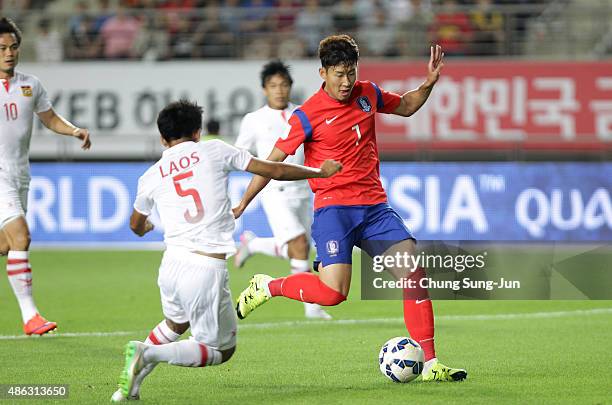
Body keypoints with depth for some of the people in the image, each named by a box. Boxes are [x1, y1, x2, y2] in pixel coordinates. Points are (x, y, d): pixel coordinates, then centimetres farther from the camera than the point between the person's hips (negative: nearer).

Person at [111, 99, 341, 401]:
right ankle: (148, 354, -14)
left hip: (172, 262, 5)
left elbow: (136, 226, 28)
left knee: (175, 323, 34)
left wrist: (145, 228, 54)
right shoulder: (213, 151, 3)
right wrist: (321, 172, 21)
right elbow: (275, 171, 5)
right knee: (221, 350, 6)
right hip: (208, 269, -5)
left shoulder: (150, 177, 10)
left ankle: (132, 382, 19)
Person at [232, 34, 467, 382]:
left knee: (414, 273, -10)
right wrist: (241, 206, -2)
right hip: (333, 207, -5)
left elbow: (406, 107, 29)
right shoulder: (308, 115, -8)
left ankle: (430, 364, -7)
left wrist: (429, 83, 10)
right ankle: (267, 286, 7)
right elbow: (273, 162, -3)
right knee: (333, 293, -20)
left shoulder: (368, 94, 8)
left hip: (374, 206, 5)